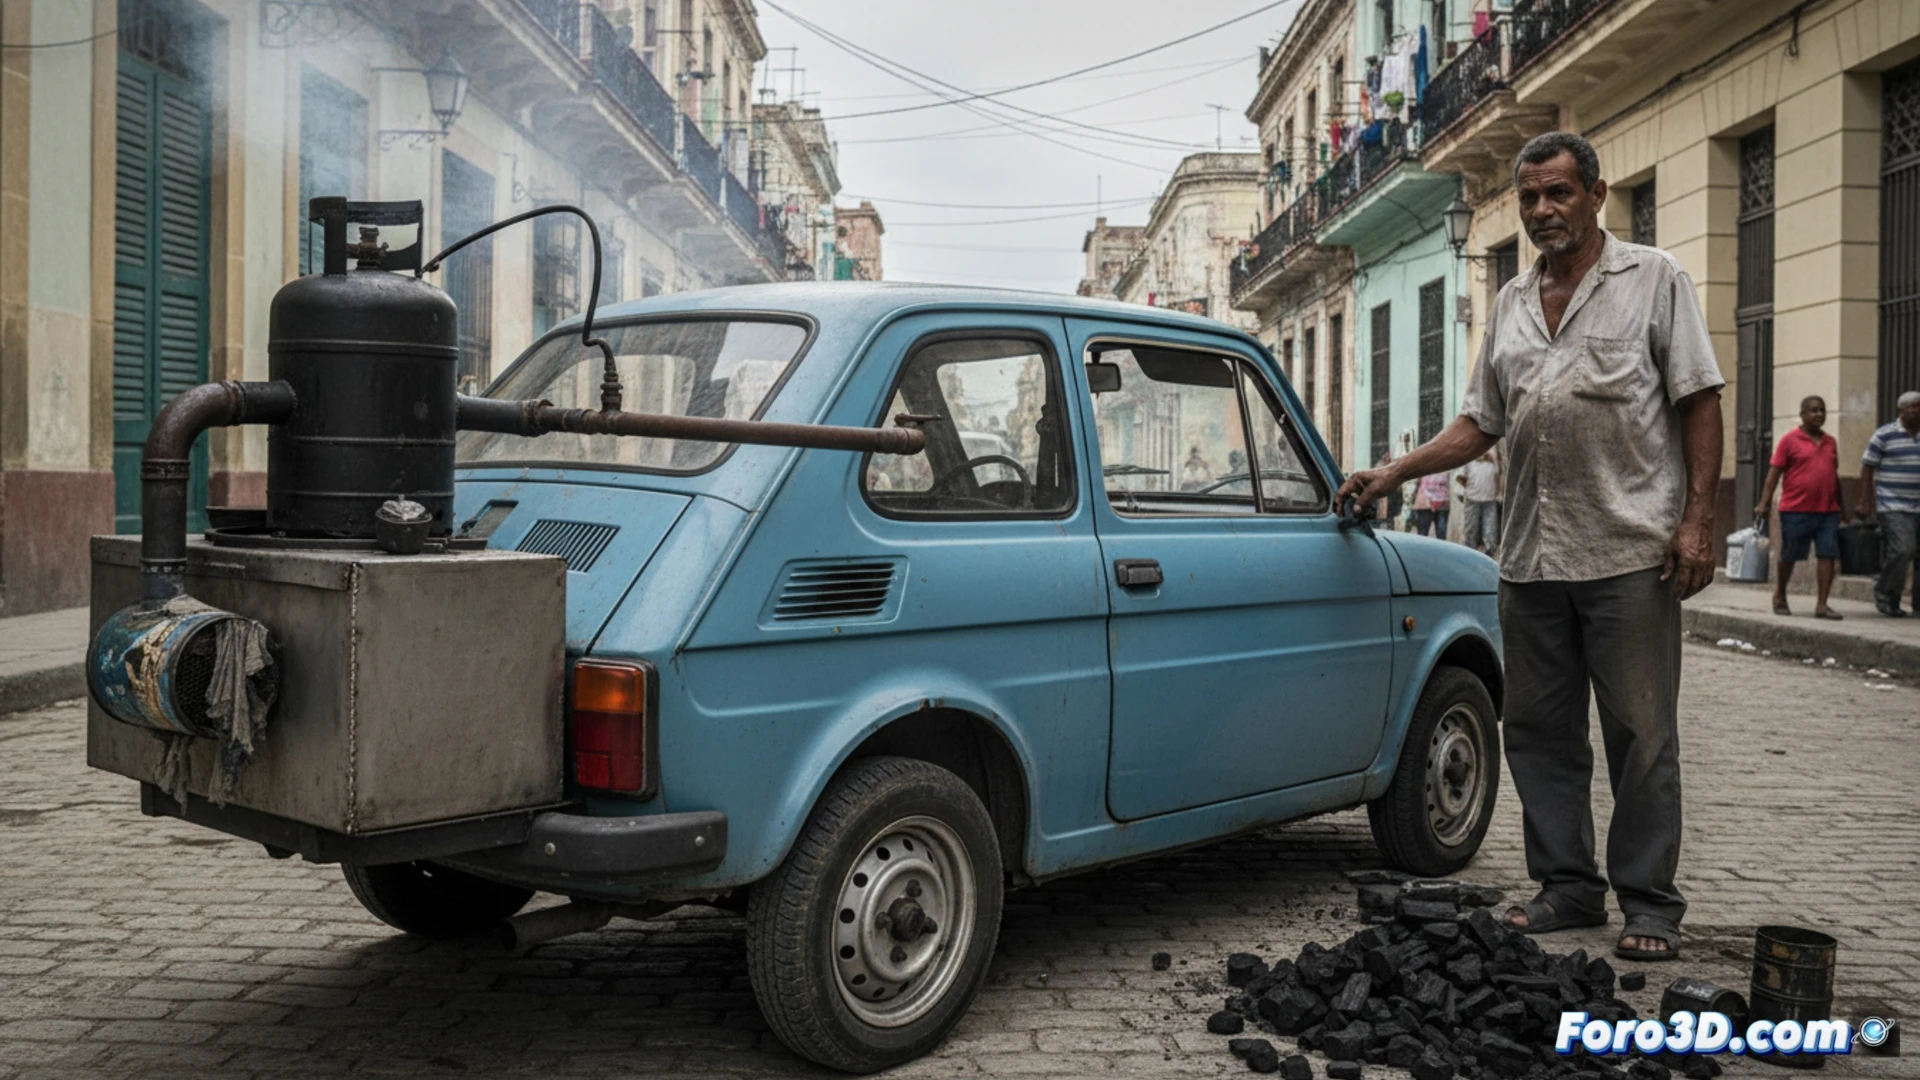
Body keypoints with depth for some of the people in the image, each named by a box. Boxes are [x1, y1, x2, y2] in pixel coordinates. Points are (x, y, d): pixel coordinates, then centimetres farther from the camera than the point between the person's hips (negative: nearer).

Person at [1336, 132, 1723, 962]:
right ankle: (1568, 886, 20)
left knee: (1641, 735, -2)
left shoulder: (1653, 279, 3)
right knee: (1539, 730, 9)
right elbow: (1480, 423, 21)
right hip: (1530, 557, 6)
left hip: (1630, 553, -5)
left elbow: (1700, 403, -2)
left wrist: (1698, 520, -11)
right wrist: (1393, 474, 10)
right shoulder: (1512, 303, 18)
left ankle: (1649, 901, 8)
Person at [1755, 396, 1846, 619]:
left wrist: (1840, 508, 24)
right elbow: (1774, 472, -5)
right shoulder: (1790, 440, -2)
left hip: (1827, 511, 5)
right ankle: (1780, 597, 25)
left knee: (1829, 556, -4)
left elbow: (1834, 476, 22)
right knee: (1789, 557, 6)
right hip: (1796, 509, -5)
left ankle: (1821, 605, -2)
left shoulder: (1830, 442, 14)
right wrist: (1764, 502, -12)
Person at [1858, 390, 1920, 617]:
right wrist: (1865, 503, -7)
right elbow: (1867, 468, -2)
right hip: (1893, 507, -5)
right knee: (1902, 549, -17)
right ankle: (1884, 592, 4)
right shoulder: (1884, 435, -2)